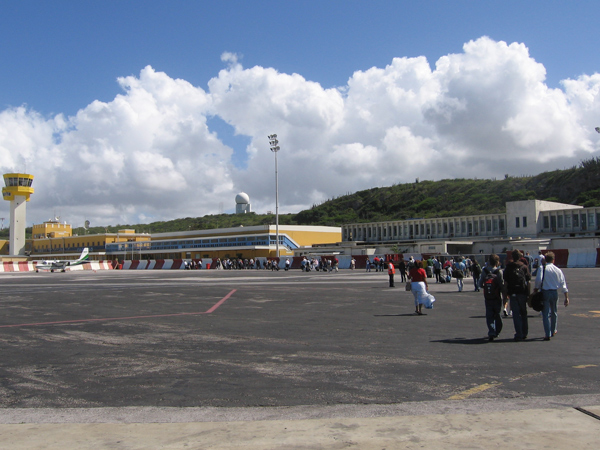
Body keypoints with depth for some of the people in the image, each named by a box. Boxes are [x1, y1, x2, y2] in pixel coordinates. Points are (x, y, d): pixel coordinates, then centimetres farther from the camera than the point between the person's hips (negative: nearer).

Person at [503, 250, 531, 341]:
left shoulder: (508, 267, 0)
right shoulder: (524, 267, 0)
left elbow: (505, 282, -3)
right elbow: (528, 280, -2)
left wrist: (507, 293, 3)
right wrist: (528, 293, 4)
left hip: (513, 293, -1)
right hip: (523, 292, 1)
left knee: (516, 314, 1)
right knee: (523, 313, 15)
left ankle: (519, 334, -5)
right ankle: (524, 333, 20)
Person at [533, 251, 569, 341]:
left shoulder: (542, 268, -6)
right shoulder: (558, 270, 3)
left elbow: (538, 280, -19)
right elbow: (563, 284, 3)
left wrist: (536, 290, -3)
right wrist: (566, 297, 5)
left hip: (544, 292, -3)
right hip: (554, 292, 3)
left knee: (545, 314, 0)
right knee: (554, 312, 21)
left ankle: (548, 334, -6)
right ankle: (553, 331, 36)